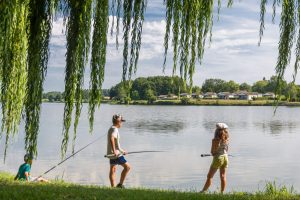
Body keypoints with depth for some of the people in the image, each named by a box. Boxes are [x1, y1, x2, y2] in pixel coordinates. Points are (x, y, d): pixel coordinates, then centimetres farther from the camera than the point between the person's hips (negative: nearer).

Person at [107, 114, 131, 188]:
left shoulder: (111, 129, 17)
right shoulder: (115, 129, -14)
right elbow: (111, 139, -32)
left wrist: (122, 151, 29)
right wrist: (114, 151, -34)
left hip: (111, 154, 10)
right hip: (116, 154, -10)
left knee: (113, 170, 11)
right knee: (127, 167, -5)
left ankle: (113, 187, 14)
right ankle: (120, 184, -4)